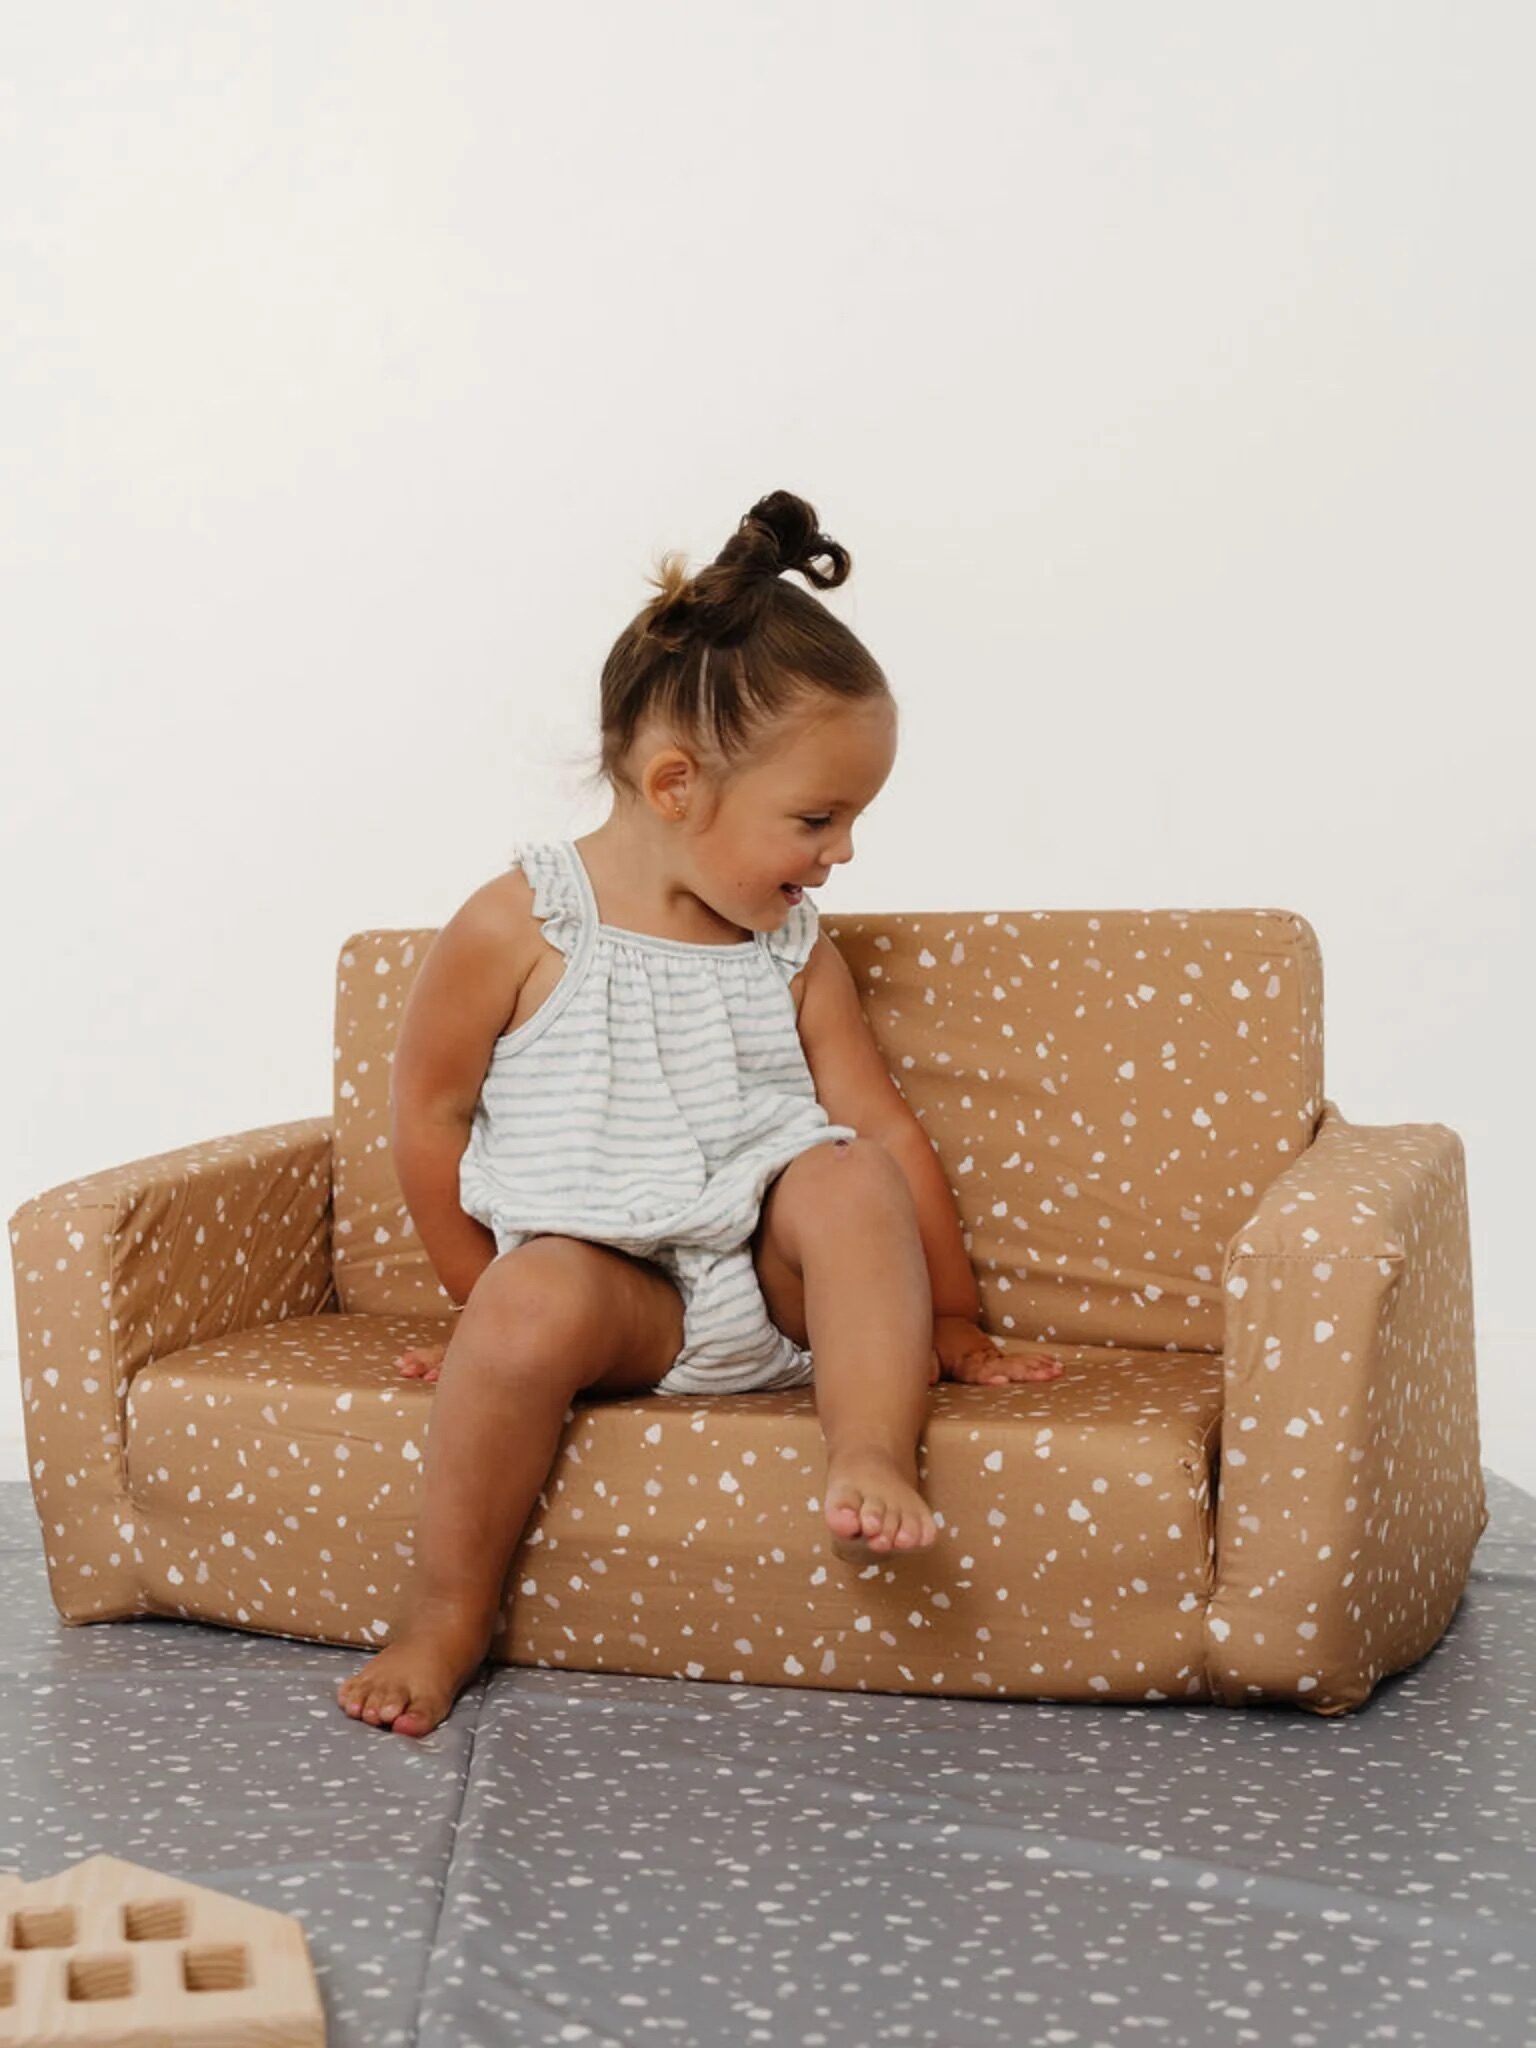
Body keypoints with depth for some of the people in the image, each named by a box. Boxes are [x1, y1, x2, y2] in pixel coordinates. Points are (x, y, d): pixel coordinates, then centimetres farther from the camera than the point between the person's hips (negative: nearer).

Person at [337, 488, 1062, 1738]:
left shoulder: (794, 950, 8)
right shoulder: (519, 928, -4)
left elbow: (885, 1128, 9)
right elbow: (428, 1117, 2)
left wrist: (952, 1322, 9)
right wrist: (482, 1300, 4)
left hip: (777, 1280, 3)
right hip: (608, 1276, -3)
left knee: (844, 1173, -26)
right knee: (535, 1301, -35)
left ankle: (873, 1462, -30)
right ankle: (451, 1619, -20)